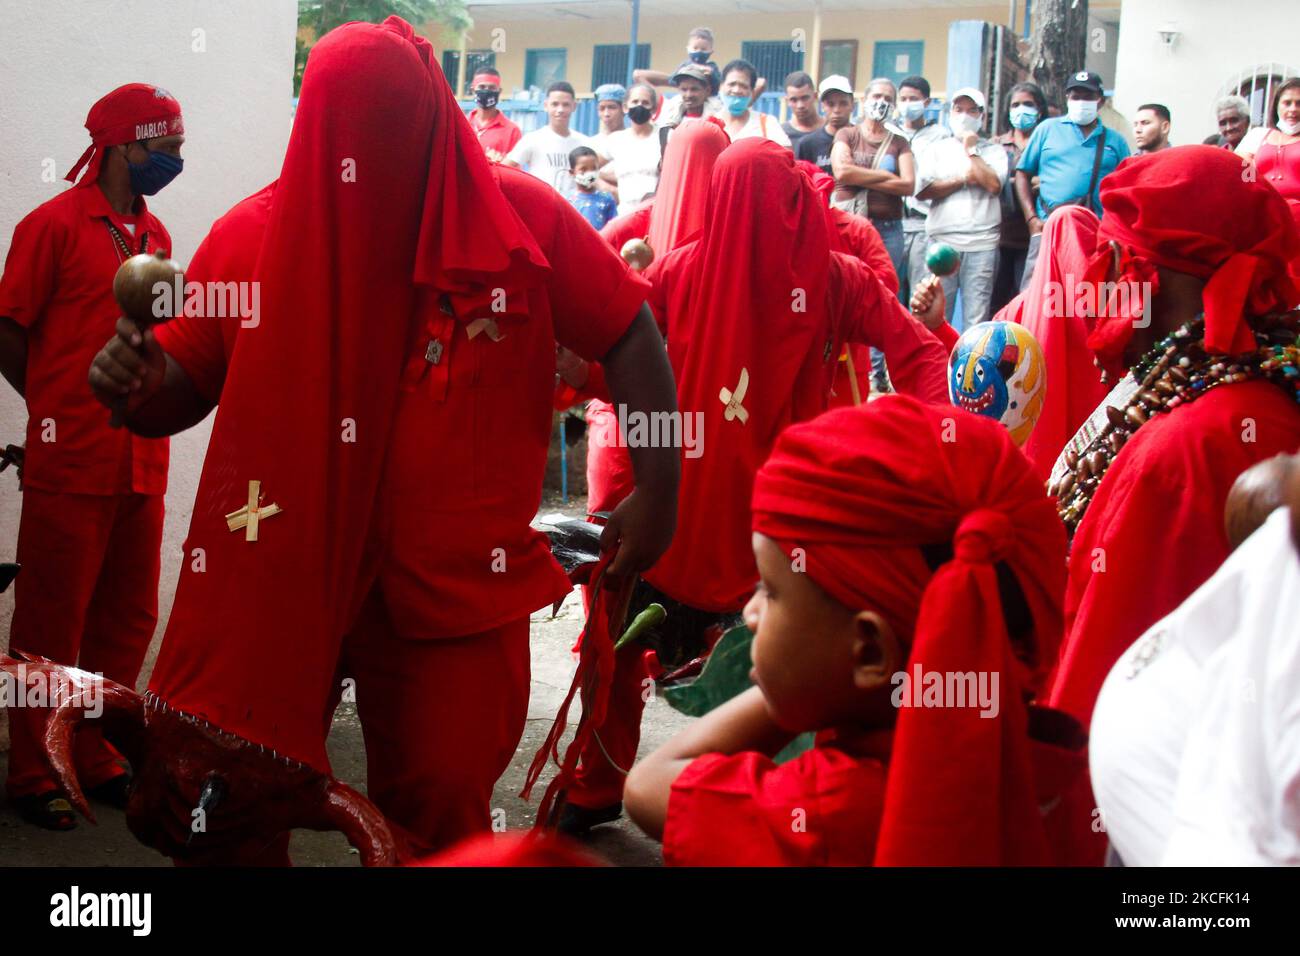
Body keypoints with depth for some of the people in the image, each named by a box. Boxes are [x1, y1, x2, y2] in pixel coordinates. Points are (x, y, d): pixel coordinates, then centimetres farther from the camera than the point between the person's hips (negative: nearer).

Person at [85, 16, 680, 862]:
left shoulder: (520, 217, -5)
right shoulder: (253, 233, -3)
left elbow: (629, 337, 2)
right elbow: (181, 390, 6)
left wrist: (657, 488, -6)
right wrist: (137, 383, -17)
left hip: (456, 581, 0)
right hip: (276, 571, 1)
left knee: (439, 819, 10)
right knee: (217, 800, 3)